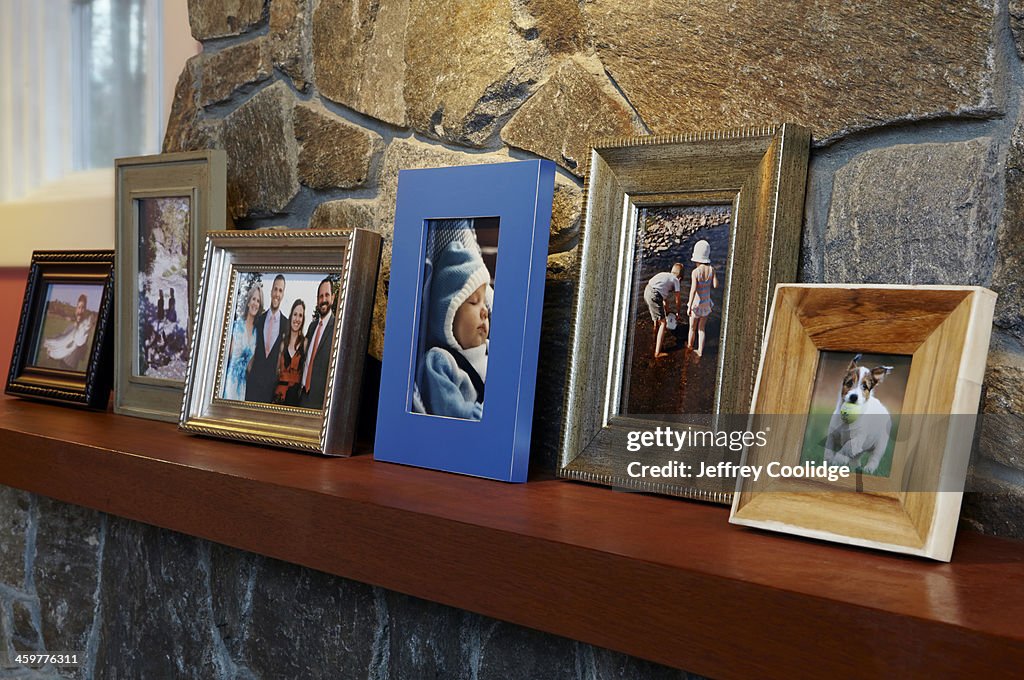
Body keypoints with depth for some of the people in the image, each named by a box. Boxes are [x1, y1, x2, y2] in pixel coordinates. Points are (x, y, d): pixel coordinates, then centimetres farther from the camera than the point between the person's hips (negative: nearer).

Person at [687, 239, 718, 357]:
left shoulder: (695, 272, -25)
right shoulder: (711, 269, -11)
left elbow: (693, 290, -26)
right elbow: (715, 285, -8)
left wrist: (689, 307, -20)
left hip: (696, 303, -4)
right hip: (706, 303, 4)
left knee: (692, 327, 20)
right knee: (701, 328, 19)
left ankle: (690, 345, 42)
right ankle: (700, 351, 23)